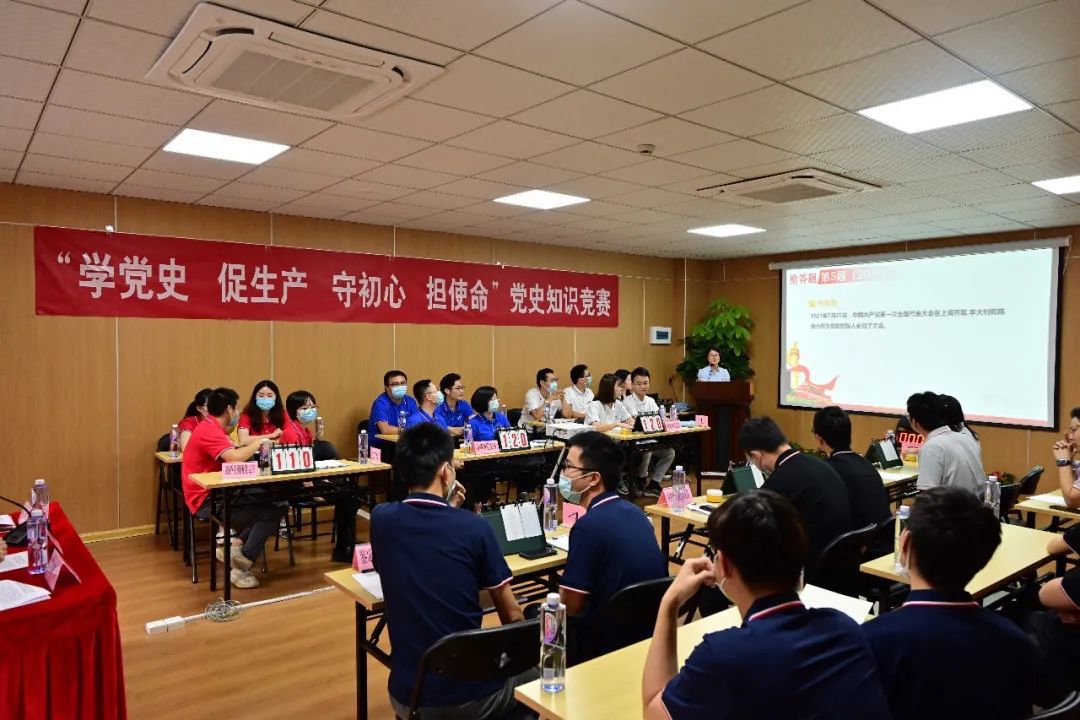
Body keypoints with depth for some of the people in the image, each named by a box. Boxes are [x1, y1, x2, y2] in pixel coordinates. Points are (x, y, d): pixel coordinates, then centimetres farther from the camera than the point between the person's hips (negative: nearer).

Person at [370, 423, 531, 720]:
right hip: (471, 694, -3)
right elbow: (512, 615, -4)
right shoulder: (475, 527, -16)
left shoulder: (381, 519, -8)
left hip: (407, 696, 3)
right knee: (531, 672, 28)